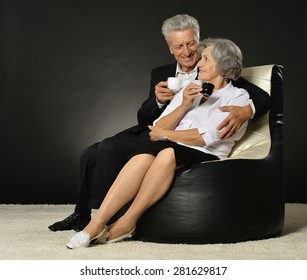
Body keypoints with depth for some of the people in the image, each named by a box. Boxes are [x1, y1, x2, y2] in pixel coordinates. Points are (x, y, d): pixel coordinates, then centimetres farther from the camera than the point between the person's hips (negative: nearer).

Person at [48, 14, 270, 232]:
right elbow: (143, 119, 13)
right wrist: (157, 100, -10)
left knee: (109, 150, -22)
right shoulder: (160, 74, 18)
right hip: (148, 133, 7)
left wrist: (246, 111, -30)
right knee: (91, 155, -6)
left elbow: (262, 98, -6)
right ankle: (81, 215, 10)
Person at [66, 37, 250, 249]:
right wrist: (184, 105, -2)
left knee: (167, 153, -37)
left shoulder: (238, 97, 7)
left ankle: (128, 222, -31)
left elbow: (205, 137, -7)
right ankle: (97, 224, -39)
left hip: (204, 158, -4)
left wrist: (164, 134, 3)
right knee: (145, 156, -32)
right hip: (170, 149, 4)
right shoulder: (189, 91, 24)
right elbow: (158, 129, 12)